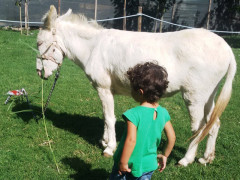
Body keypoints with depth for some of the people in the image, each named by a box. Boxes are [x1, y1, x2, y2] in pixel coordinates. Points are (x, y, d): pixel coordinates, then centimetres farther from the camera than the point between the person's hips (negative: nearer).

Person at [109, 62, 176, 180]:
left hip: (129, 165, -4)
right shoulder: (163, 113, -6)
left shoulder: (134, 114, -24)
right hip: (149, 165, 5)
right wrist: (164, 155, 14)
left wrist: (123, 162, -18)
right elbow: (172, 137, 0)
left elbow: (131, 140, -29)